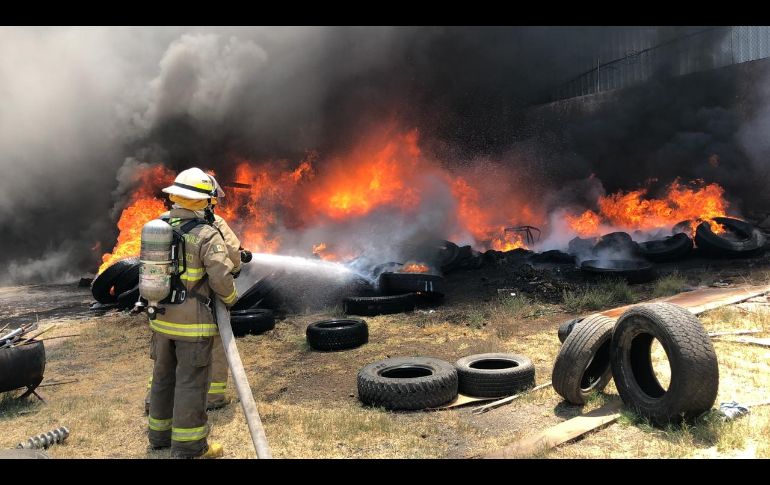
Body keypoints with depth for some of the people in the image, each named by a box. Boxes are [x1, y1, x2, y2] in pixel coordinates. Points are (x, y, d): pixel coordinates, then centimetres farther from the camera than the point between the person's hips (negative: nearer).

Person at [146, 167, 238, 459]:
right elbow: (221, 278, -20)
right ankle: (189, 447, 12)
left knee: (163, 377, 19)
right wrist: (230, 300, -1)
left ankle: (160, 435, 32)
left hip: (161, 318, 7)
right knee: (190, 383, 2)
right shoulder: (207, 235, -17)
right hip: (193, 324, -7)